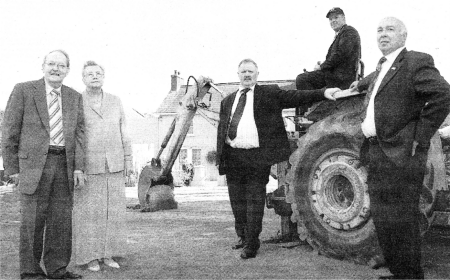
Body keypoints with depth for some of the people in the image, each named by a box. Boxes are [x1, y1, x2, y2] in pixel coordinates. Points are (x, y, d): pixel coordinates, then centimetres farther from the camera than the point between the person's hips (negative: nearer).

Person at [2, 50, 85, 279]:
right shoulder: (23, 90, 1)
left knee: (62, 219, 5)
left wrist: (79, 167, 0)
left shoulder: (74, 97, 13)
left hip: (64, 164, 4)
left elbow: (78, 134, 10)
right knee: (33, 219, 0)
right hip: (33, 163, -3)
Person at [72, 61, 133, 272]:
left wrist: (128, 160, 4)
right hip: (88, 167, -3)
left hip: (114, 167, 3)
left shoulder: (115, 102, 9)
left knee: (113, 211, 4)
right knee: (89, 212, 0)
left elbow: (123, 133, 10)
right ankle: (90, 256, 10)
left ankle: (108, 254, 14)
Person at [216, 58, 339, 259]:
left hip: (257, 157, -4)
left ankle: (252, 243, 6)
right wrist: (220, 157, 8)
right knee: (237, 200, 13)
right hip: (232, 157, 4)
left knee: (255, 199, -2)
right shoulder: (228, 101, 18)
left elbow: (295, 97, -3)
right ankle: (242, 236, 31)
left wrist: (323, 93, -14)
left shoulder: (269, 93, 7)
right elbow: (221, 129, 16)